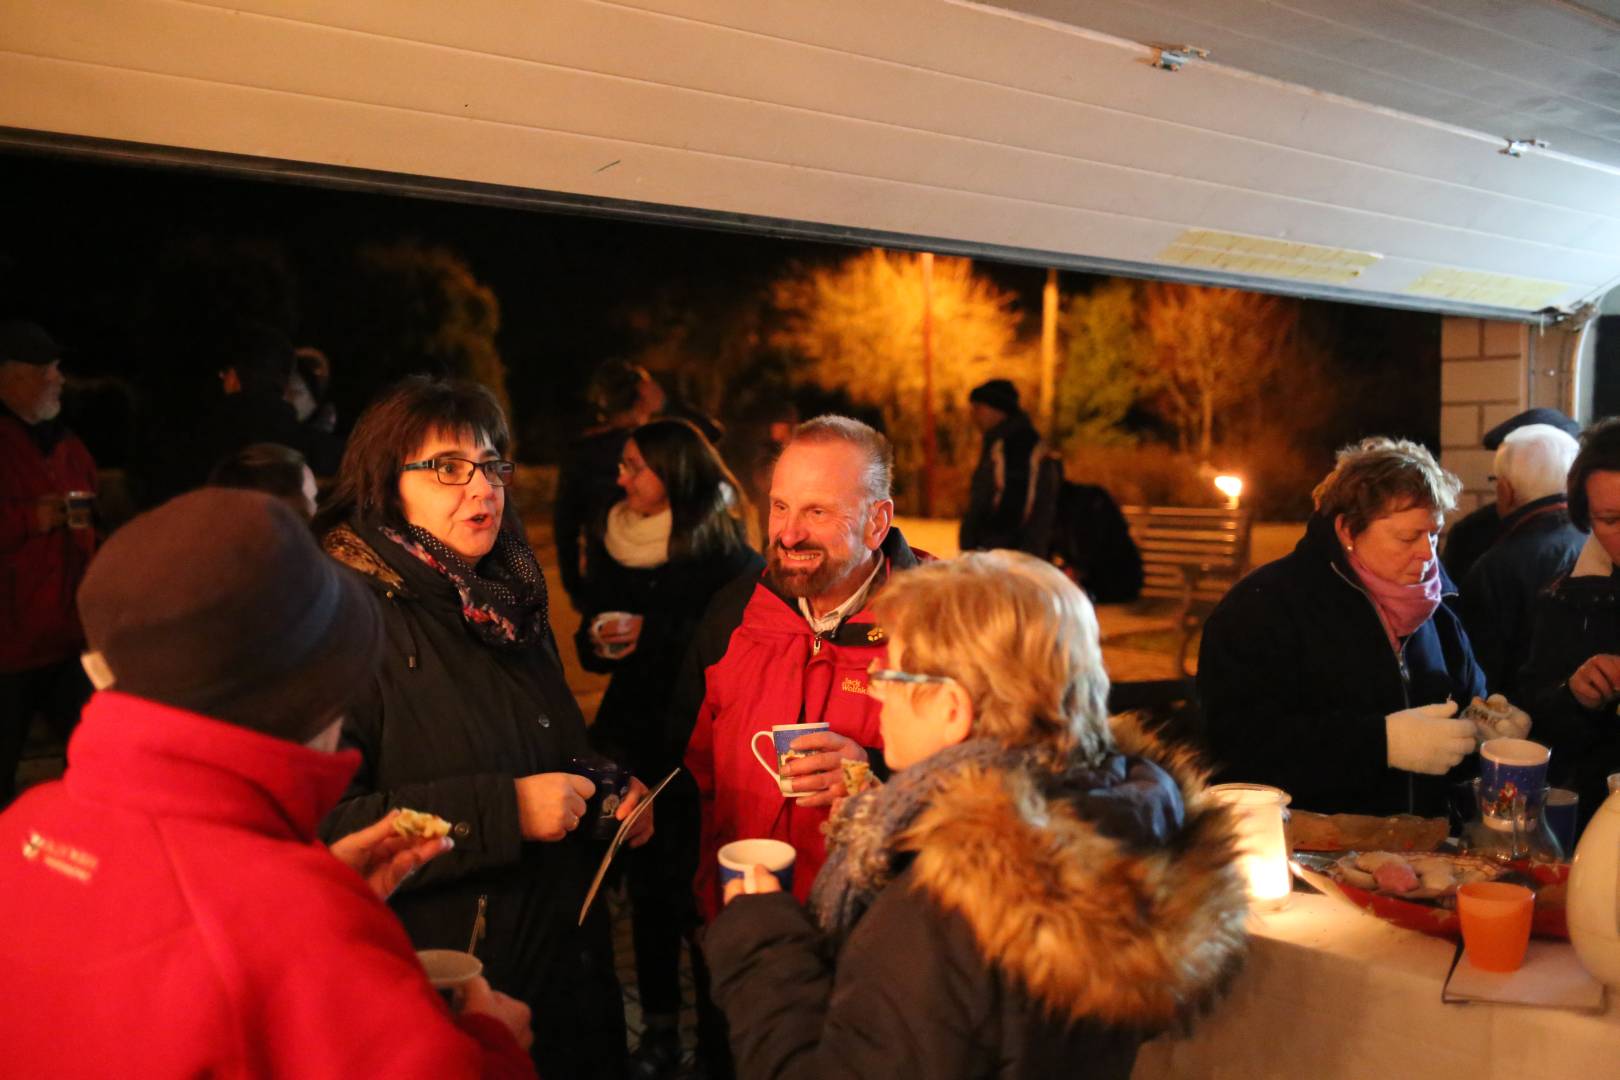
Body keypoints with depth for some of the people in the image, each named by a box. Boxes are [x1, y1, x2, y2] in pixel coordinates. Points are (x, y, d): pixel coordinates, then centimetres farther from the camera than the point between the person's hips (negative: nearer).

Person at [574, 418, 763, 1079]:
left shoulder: (724, 553, -9)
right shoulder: (616, 545, 7)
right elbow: (587, 646, 14)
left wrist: (651, 638, -16)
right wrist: (598, 643, -6)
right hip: (633, 738, 5)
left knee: (697, 889, -2)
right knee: (647, 883, 9)